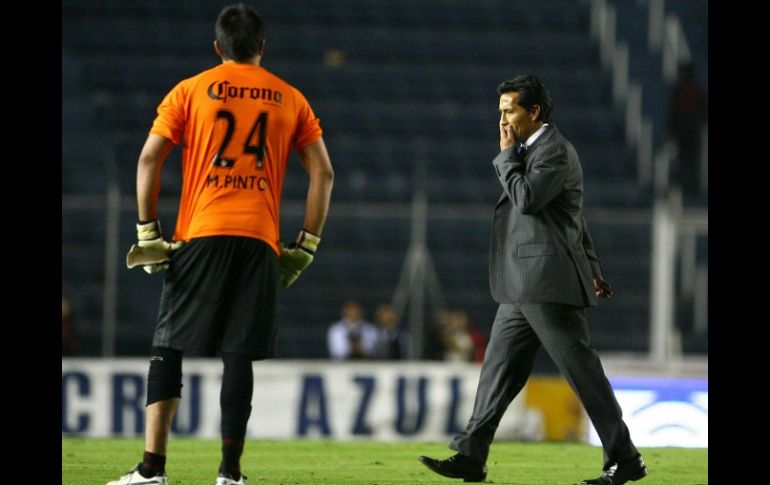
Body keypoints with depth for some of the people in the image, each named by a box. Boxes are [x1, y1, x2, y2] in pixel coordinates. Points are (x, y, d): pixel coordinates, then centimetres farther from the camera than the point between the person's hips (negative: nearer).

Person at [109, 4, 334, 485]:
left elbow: (149, 161, -1)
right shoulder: (290, 99, 12)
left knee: (168, 349, 3)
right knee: (239, 355, 2)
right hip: (260, 239, 1)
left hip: (199, 234, -1)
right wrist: (306, 245, 12)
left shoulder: (190, 91, 7)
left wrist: (147, 231, 3)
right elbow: (323, 173, 9)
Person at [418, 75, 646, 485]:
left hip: (549, 285, -10)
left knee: (581, 371, -7)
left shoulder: (556, 150, -10)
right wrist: (591, 268, 32)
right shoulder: (532, 150, 20)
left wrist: (507, 155, -10)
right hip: (523, 289, 10)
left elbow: (527, 198, -23)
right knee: (498, 370, 7)